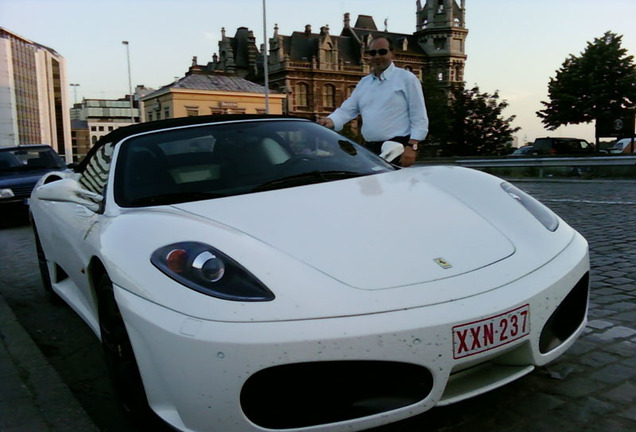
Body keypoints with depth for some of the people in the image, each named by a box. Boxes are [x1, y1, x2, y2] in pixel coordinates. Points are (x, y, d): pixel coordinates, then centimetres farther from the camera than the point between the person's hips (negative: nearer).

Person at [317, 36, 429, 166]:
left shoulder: (407, 78, 1)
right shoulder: (364, 82, 18)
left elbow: (419, 118, -5)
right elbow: (346, 110, 13)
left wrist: (412, 146, -16)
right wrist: (331, 121, -9)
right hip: (369, 150, 5)